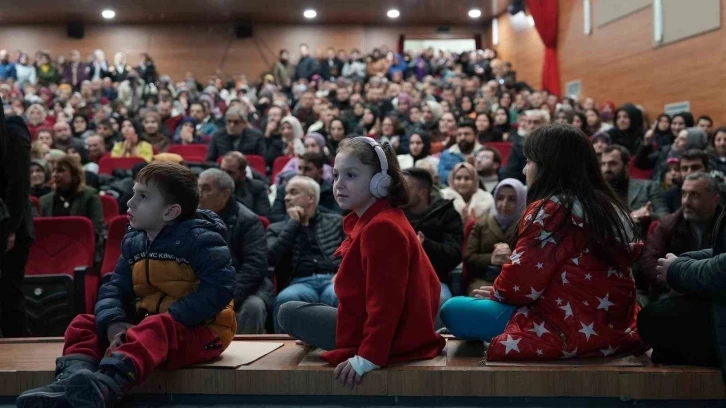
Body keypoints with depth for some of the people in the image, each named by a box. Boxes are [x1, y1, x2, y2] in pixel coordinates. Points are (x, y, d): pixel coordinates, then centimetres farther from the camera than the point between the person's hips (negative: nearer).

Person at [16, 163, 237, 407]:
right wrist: (113, 323, -17)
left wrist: (169, 319, -26)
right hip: (148, 324, 8)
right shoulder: (133, 242, 9)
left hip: (201, 330, -8)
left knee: (153, 331, -38)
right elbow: (115, 288, 5)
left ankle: (105, 385, -64)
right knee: (84, 325, -1)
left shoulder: (199, 239, -13)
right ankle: (69, 382, -31)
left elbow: (218, 289, -23)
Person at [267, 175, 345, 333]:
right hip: (300, 282, 0)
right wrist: (293, 223, 8)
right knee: (285, 298, -37)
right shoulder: (277, 229, 23)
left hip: (332, 280, 0)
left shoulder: (336, 221, 25)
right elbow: (271, 258, 3)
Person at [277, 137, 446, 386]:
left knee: (289, 313, -3)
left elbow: (385, 301, -27)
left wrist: (367, 357, -28)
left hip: (392, 337, -11)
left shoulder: (380, 228, -22)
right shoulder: (379, 220, 11)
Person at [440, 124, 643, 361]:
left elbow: (521, 283, -15)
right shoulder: (609, 207, 10)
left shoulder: (549, 209, -15)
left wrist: (496, 292, 8)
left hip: (566, 330, -9)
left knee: (453, 310, -1)